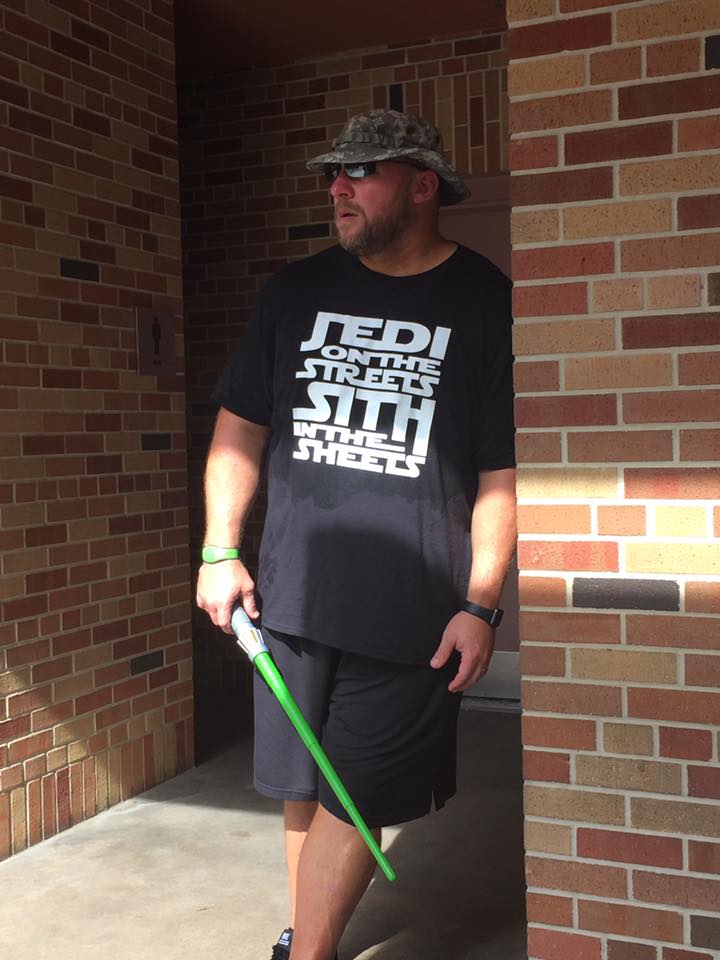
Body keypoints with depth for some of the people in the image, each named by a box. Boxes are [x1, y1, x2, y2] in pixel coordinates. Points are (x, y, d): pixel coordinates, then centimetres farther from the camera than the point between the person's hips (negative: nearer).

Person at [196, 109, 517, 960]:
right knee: (302, 790, 14)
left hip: (411, 609, -3)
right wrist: (220, 550, 5)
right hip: (292, 593, 4)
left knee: (353, 798, 1)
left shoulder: (483, 302, -3)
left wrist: (480, 604, -9)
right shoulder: (297, 290, 9)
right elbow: (241, 425, 13)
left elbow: (503, 473, -4)